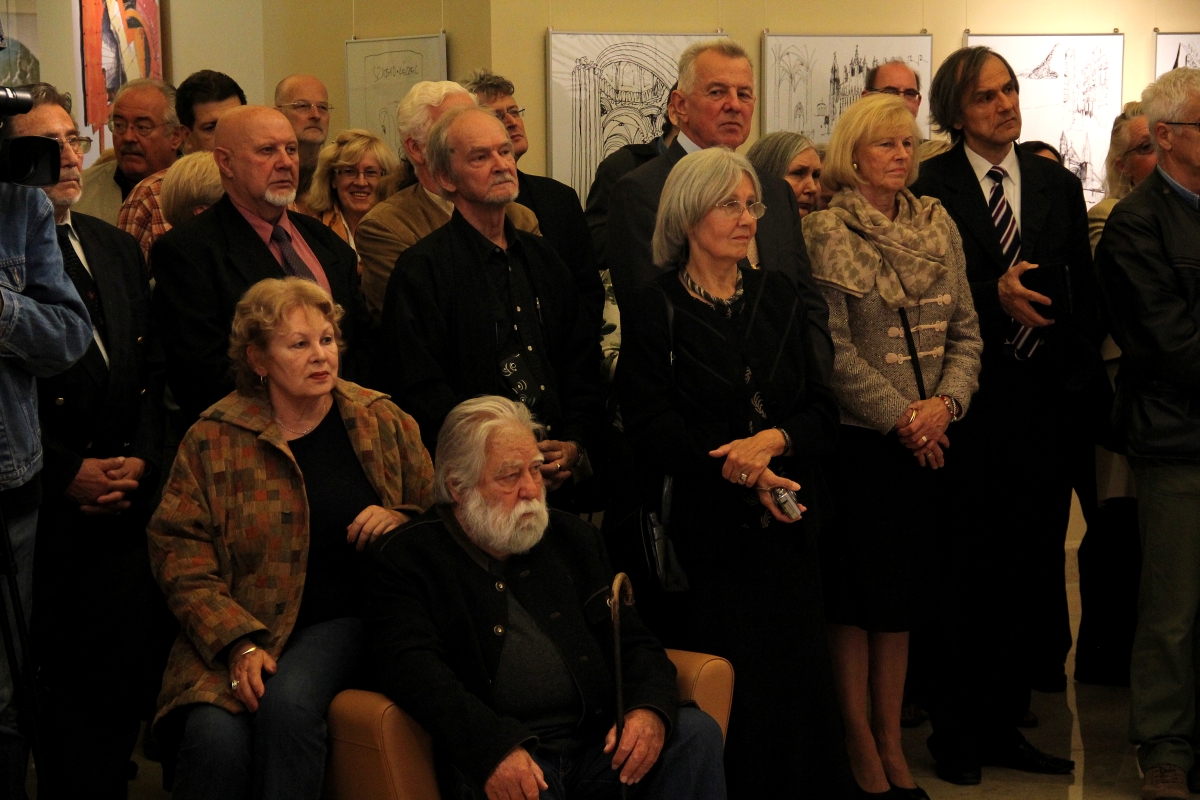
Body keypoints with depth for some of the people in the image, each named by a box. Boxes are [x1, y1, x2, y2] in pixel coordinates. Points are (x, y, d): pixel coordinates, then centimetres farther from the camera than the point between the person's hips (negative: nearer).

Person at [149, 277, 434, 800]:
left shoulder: (383, 424, 8)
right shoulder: (213, 440, 2)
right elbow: (180, 559, -2)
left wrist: (402, 520, -6)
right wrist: (240, 644, -14)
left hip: (342, 623, 1)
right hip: (235, 634, -1)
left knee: (287, 704, -31)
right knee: (217, 738, -29)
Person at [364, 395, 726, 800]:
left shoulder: (573, 538, 19)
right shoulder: (406, 558, 3)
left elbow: (633, 640, 16)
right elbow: (410, 665, -12)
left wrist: (651, 710, -8)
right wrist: (495, 745, -28)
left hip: (597, 744, 6)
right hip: (495, 762, -5)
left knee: (696, 730, -19)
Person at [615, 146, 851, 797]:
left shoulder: (777, 296, 12)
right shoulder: (653, 309, 0)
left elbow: (823, 411, 7)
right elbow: (650, 426, -8)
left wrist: (773, 440, -14)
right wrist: (734, 469, -20)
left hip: (786, 525, 4)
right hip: (704, 529, -4)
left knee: (797, 677, 3)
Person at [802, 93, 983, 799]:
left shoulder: (938, 227, 9)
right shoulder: (828, 233, -7)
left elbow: (966, 331, 8)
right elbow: (832, 349, -13)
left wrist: (945, 403, -8)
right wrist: (900, 415, -14)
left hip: (924, 441, 5)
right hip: (856, 440, -5)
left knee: (903, 589, 12)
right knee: (857, 590, 2)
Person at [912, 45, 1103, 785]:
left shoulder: (1059, 186, 11)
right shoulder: (929, 187, -3)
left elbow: (1086, 297, 12)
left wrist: (1086, 387, 5)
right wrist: (994, 296, -20)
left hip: (1048, 405, 4)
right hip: (972, 409, -4)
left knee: (1031, 570, 8)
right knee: (968, 575, 2)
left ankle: (1005, 727, 21)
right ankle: (956, 732, 15)